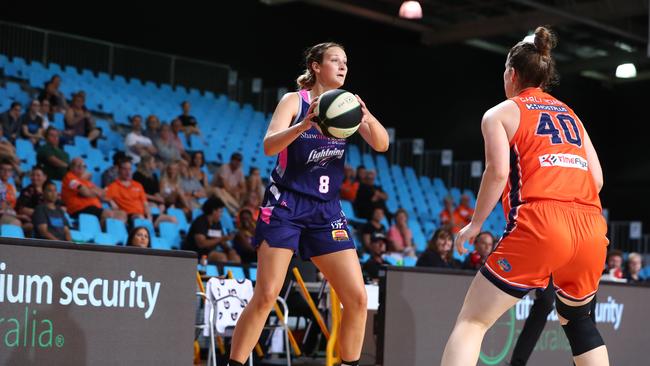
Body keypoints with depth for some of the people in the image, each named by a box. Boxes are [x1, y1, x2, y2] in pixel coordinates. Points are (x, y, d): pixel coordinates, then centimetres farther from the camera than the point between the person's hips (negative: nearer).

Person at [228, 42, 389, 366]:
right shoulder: (294, 101, -2)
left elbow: (381, 145, -4)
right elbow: (269, 146, -16)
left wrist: (367, 117, -24)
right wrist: (304, 124, -33)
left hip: (326, 210, 4)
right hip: (286, 205, -4)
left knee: (357, 297, -3)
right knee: (265, 297, -11)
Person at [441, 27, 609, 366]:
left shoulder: (500, 113, 12)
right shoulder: (570, 114, 25)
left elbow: (498, 172, -5)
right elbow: (597, 179, 17)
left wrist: (474, 225, 5)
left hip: (540, 226, -5)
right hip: (592, 229, 5)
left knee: (472, 321, 1)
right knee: (577, 318, 29)